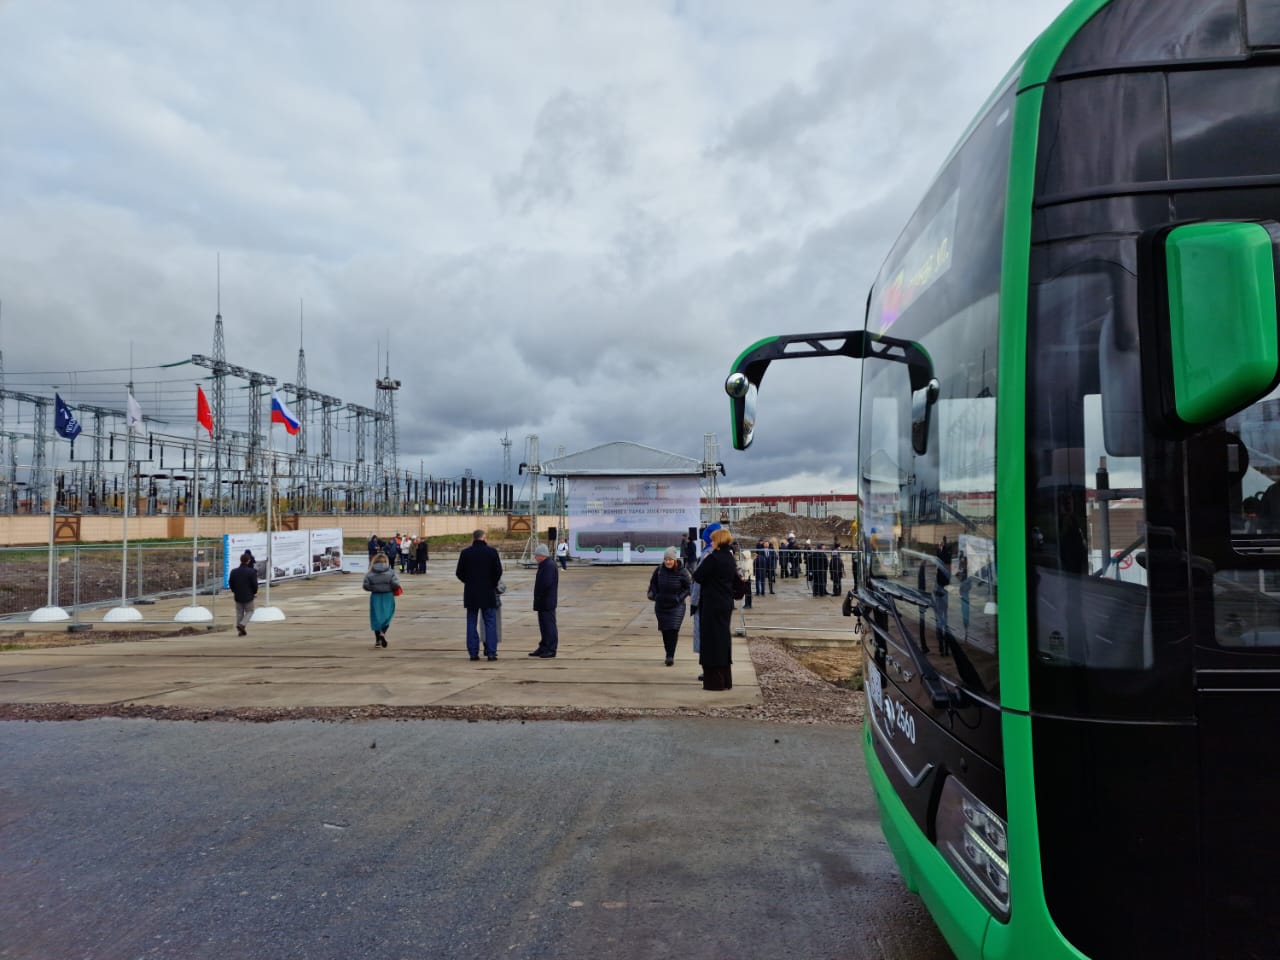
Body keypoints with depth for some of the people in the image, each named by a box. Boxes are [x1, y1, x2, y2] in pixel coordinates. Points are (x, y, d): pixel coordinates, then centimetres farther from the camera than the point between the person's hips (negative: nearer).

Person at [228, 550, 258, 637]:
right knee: (249, 611, 11)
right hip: (248, 596, -4)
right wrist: (255, 592, 5)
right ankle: (242, 624, -12)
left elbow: (230, 582, 5)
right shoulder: (251, 572, -15)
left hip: (238, 596, 4)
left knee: (239, 613, 14)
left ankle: (240, 630, 13)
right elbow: (255, 583, -13)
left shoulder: (234, 571, -2)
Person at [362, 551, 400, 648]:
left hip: (375, 597, 1)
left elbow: (366, 586, -8)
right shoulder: (390, 572, -6)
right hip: (387, 596, -1)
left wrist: (374, 588, 9)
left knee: (376, 617, 10)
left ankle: (377, 640, 14)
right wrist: (393, 589, 6)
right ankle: (383, 633, -18)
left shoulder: (370, 573, -2)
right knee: (387, 616, 8)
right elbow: (395, 584, -15)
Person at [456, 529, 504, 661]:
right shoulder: (492, 552, -4)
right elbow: (498, 571, -5)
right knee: (490, 622, 4)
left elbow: (459, 573, 1)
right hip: (488, 592, -1)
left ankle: (473, 652, 7)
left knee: (471, 623, 8)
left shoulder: (465, 553, -1)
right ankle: (491, 652, -1)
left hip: (471, 593, 1)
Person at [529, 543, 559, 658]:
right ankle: (544, 648, 23)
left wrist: (539, 595, -13)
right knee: (544, 625, 15)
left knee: (549, 625, -5)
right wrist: (537, 598, 12)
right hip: (543, 602, 10)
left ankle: (551, 649, 0)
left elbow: (546, 583, -25)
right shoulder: (544, 565, 15)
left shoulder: (549, 565, -17)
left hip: (547, 602, -10)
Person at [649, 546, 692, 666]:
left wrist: (680, 597, -12)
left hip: (676, 606, -3)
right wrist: (653, 594, -2)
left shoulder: (682, 572, -11)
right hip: (661, 605, 3)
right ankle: (669, 654, 23)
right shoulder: (659, 570, -4)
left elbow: (689, 586, -1)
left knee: (673, 630, -12)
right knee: (665, 631, 8)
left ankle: (671, 656, -8)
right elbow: (653, 583, 12)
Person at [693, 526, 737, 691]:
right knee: (724, 638, 14)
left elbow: (697, 577, -14)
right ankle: (726, 680, 21)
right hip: (726, 603, 8)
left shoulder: (713, 558, -17)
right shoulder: (731, 558, 8)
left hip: (712, 605, -8)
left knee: (712, 640, -1)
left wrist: (702, 562, 0)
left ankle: (714, 681, 2)